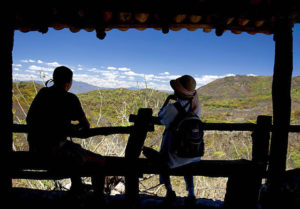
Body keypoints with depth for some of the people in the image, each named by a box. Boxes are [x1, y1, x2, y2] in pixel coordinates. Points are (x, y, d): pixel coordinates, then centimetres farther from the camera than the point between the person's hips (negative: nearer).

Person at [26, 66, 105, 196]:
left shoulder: (43, 92, 6)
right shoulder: (70, 99, -13)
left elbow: (29, 119, 16)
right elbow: (86, 125, -6)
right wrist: (77, 127, 18)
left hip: (34, 148, 9)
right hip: (55, 151, -9)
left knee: (74, 148, 36)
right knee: (101, 162, 0)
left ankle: (77, 186, 50)